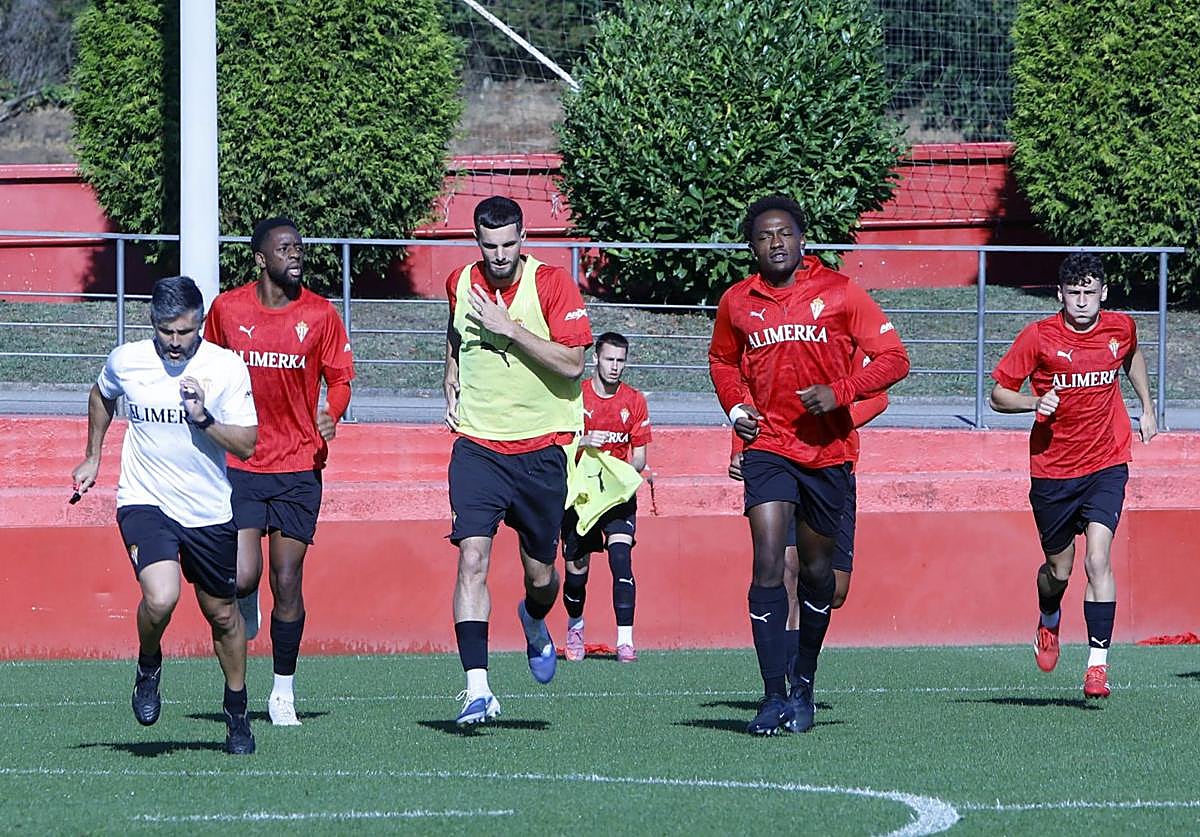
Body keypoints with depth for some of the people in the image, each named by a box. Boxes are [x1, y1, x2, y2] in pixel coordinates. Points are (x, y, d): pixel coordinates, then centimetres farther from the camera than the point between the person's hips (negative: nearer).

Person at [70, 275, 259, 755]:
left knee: (222, 616, 11)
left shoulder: (226, 367, -9)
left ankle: (237, 714, 33)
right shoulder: (126, 361, -4)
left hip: (209, 512, 1)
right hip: (145, 502, -1)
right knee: (161, 597, -26)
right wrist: (93, 457, 24)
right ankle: (149, 666, 7)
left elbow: (246, 446, -10)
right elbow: (101, 396, 20)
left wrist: (204, 418, -25)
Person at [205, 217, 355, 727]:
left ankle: (283, 691, 13)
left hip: (299, 467, 0)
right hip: (238, 462, 0)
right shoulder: (226, 308, 2)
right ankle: (245, 607, 24)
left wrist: (332, 414, -14)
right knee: (242, 577, -15)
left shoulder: (320, 314, 1)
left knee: (287, 584, -1)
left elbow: (339, 376, 6)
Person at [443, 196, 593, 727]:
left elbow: (571, 363, -18)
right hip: (477, 444, 1)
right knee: (472, 558, -17)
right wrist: (452, 388, 10)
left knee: (540, 572, 10)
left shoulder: (551, 284, -9)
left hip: (540, 449, -1)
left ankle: (535, 622, 48)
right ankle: (477, 690, -21)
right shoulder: (461, 284, 4)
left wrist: (508, 327, -22)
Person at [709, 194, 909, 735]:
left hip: (828, 451, 0)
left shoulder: (838, 292, -2)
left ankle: (804, 683, 32)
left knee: (816, 571, 12)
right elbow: (722, 360, 25)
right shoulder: (737, 302, 5)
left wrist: (840, 392, -17)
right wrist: (735, 407, 6)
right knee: (767, 566, -15)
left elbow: (893, 359, -2)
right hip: (767, 446, 0)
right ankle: (774, 696, -15)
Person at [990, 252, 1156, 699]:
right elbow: (998, 394, -6)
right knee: (1058, 569, 12)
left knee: (1098, 558, -18)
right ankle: (1048, 623, 48)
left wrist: (1147, 406, 20)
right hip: (1052, 469, 0)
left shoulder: (1121, 328, -1)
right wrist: (1036, 402, -24)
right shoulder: (1038, 336, -10)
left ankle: (1098, 663, -16)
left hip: (1106, 465, 0)